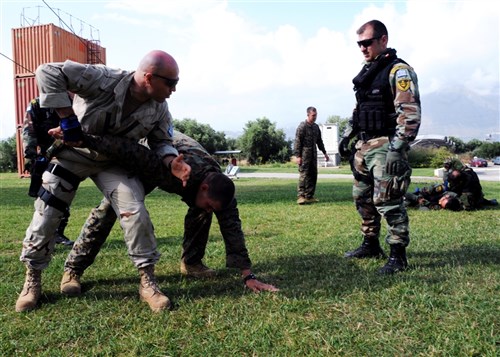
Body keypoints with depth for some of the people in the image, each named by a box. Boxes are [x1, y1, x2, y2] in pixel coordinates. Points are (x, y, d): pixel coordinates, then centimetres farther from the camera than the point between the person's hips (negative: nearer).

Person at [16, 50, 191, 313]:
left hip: (113, 161, 3)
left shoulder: (159, 109, -15)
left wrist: (172, 161, -26)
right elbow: (48, 72, -33)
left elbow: (161, 142, -2)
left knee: (135, 213, -15)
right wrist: (69, 121, -34)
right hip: (72, 152, -2)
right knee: (46, 215, 2)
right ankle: (32, 280, 25)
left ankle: (147, 282, -2)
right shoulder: (104, 79, -32)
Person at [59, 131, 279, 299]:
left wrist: (248, 275, -27)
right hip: (144, 164, -4)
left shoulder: (218, 186, -27)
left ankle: (191, 262, 6)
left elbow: (232, 228, -26)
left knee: (199, 210, -13)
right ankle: (72, 270, -4)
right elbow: (131, 152, -52)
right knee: (110, 207, -14)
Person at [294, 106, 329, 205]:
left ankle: (309, 196, 13)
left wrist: (324, 152, 22)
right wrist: (298, 156, -17)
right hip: (304, 155, -7)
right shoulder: (302, 126, -8)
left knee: (313, 175, 7)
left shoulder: (316, 127, 14)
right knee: (303, 175, -11)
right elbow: (297, 142, -11)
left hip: (313, 155, 8)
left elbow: (319, 141, 24)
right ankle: (300, 196, -10)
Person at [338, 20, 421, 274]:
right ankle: (371, 245, 27)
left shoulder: (398, 70, -9)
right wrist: (346, 136, 17)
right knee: (362, 197, 13)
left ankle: (398, 256, 3)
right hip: (364, 145, 9)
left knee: (388, 201, -8)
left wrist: (397, 150, -23)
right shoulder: (366, 72, 17)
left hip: (386, 146, -9)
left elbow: (410, 113, -17)